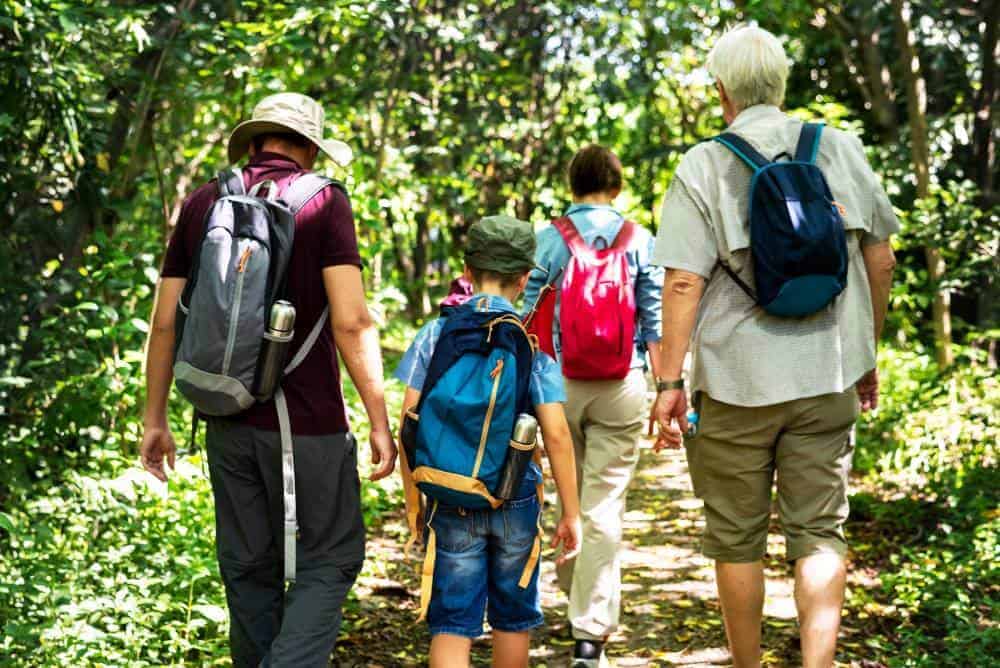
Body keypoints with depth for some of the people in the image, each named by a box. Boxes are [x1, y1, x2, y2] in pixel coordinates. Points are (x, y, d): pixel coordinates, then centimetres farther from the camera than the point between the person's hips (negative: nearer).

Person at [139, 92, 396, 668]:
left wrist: (156, 419, 14)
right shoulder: (324, 202, -6)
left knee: (249, 570, 15)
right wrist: (380, 421, -9)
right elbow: (351, 322, -14)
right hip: (307, 424, -5)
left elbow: (165, 322, 6)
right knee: (330, 560, 5)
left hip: (228, 424, 5)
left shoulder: (203, 203, 7)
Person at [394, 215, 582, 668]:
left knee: (451, 623, 2)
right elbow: (556, 433, -7)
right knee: (513, 617, 18)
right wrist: (571, 512, 0)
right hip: (516, 497, 0)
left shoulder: (436, 333, -1)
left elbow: (410, 423, -3)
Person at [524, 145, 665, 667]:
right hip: (621, 387, -1)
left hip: (559, 383, 1)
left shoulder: (547, 240, 1)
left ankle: (574, 593, 39)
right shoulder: (640, 241, 0)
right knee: (605, 505, -2)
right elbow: (655, 321, 0)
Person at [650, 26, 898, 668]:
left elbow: (683, 282, -13)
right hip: (828, 375, 2)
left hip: (735, 378, -2)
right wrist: (868, 356, 20)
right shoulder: (842, 150, 4)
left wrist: (670, 382, -8)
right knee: (820, 531, 7)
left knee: (737, 537, 12)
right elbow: (881, 262, 9)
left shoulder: (705, 165, -7)